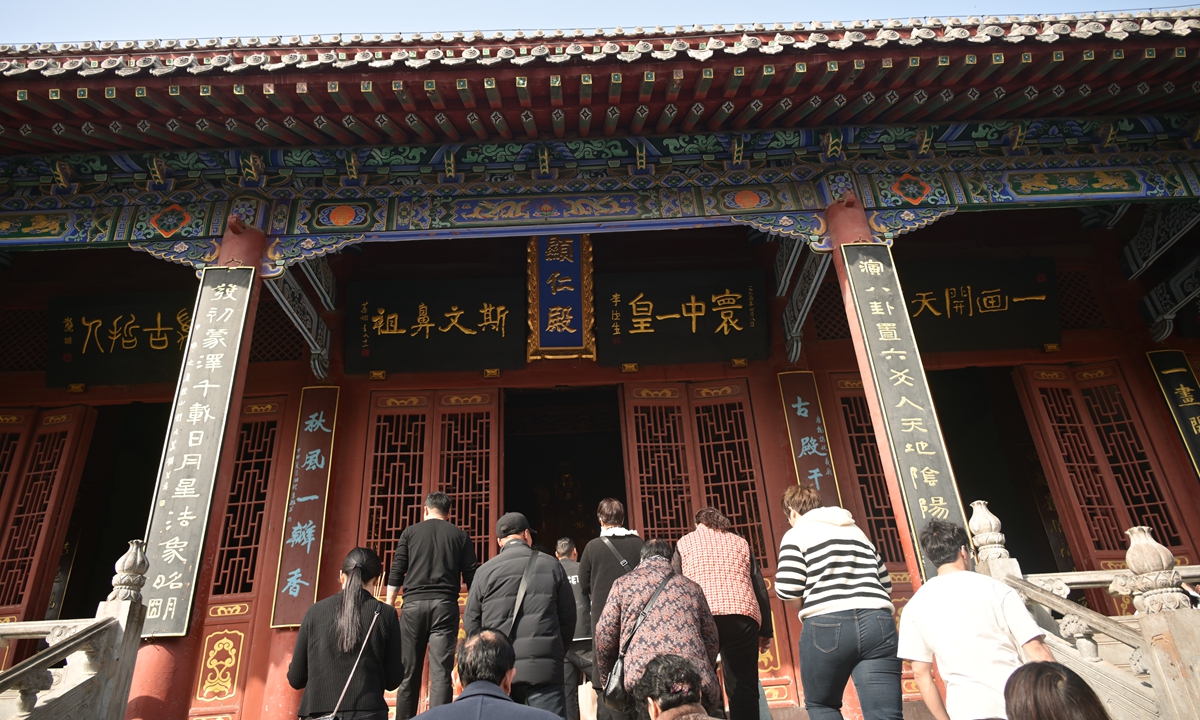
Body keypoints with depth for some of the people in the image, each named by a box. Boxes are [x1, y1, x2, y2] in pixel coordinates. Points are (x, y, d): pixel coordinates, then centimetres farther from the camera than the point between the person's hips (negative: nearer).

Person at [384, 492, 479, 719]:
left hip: (413, 605, 1)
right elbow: (471, 579, 7)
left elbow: (396, 573, 5)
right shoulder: (461, 536, 11)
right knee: (441, 673, -3)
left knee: (409, 673, 11)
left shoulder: (410, 532, 11)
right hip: (445, 606, -1)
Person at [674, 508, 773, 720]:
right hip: (742, 618, 2)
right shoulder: (740, 542, 22)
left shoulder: (685, 543, 17)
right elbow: (760, 589, 16)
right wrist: (766, 630, 18)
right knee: (743, 689, 5)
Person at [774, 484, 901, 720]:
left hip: (827, 626, -4)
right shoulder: (856, 530, 24)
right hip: (877, 623, 5)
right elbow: (885, 583, 22)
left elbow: (788, 589, -7)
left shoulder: (796, 534, 4)